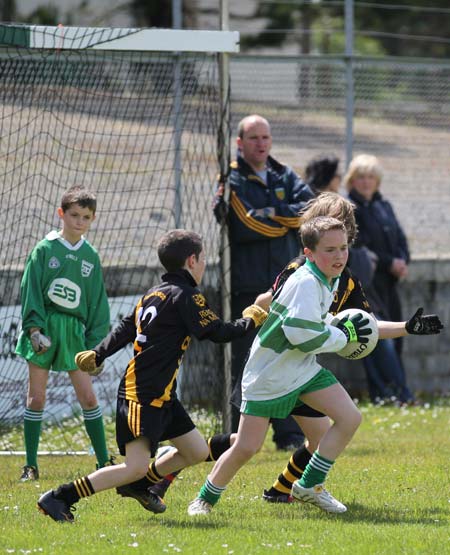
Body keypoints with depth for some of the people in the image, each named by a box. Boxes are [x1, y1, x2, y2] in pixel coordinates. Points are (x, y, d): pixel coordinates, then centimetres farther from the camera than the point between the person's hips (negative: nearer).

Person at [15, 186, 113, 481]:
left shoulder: (91, 256, 8)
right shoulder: (44, 250, -3)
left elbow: (98, 302, 12)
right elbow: (30, 290, -5)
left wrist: (96, 342, 6)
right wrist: (35, 328, -15)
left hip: (74, 329, 3)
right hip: (44, 327, -2)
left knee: (88, 397, 0)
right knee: (36, 398, 1)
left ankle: (105, 462, 7)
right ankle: (31, 466, 6)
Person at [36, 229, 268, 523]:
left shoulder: (155, 293, 15)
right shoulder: (185, 296, -12)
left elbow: (125, 329, 18)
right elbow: (218, 332, -12)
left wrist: (97, 355, 26)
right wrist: (250, 321, 4)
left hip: (161, 395, 10)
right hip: (143, 396, -10)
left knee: (197, 451, 14)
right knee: (136, 467, -17)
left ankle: (138, 486, 28)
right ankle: (59, 498, -15)